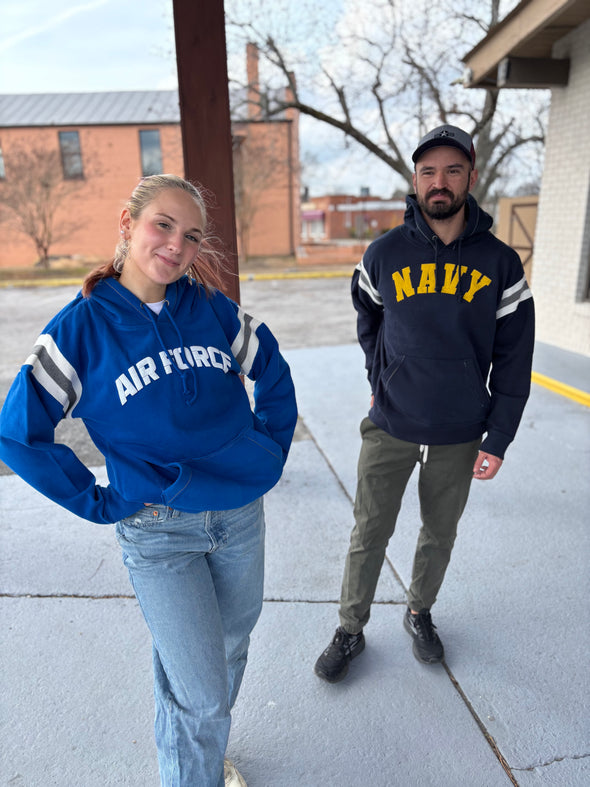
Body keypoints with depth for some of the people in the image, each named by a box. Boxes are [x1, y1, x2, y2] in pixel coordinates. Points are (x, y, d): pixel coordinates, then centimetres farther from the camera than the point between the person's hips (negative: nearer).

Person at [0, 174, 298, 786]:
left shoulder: (213, 309, -2)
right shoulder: (81, 326, -11)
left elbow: (273, 372, 12)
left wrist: (271, 449, 8)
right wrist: (99, 503, -8)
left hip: (242, 516, 5)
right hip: (158, 533, -4)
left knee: (229, 652, 23)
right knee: (200, 694, 1)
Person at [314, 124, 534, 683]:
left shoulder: (500, 264, -4)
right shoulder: (384, 254, -3)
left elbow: (513, 361, -1)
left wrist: (498, 440, -3)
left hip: (459, 436, 1)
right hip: (390, 427, 0)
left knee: (440, 536, 17)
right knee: (369, 535, 7)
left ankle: (419, 613, 43)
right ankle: (350, 631, 29)